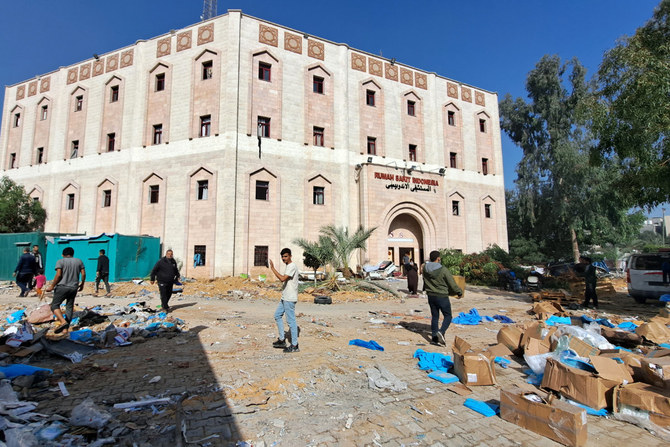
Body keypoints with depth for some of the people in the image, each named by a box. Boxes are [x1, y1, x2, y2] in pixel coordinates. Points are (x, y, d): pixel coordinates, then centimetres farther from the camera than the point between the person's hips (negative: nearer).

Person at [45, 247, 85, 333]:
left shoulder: (60, 261, -1)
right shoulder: (79, 261, 10)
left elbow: (58, 275, -11)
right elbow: (83, 274, 6)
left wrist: (52, 286, -4)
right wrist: (82, 284, 17)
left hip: (62, 287, -4)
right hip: (74, 288, 4)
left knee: (55, 305, 2)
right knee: (69, 307, 11)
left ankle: (63, 322, -19)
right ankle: (66, 328, 10)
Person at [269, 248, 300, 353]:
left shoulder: (292, 266, -17)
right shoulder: (287, 266, 15)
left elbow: (283, 279, -27)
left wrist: (273, 268, -22)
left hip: (290, 299, -11)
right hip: (284, 298, 11)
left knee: (291, 320, -5)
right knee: (277, 315, 17)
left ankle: (294, 346, 4)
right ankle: (282, 340, 24)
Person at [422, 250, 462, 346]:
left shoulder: (425, 268, -4)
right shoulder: (443, 270, -19)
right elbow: (452, 284, -10)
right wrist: (459, 292, 6)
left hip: (431, 296, 5)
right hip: (442, 297, -5)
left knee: (434, 316, 15)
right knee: (448, 316, 8)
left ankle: (434, 337, 18)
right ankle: (441, 332, -13)